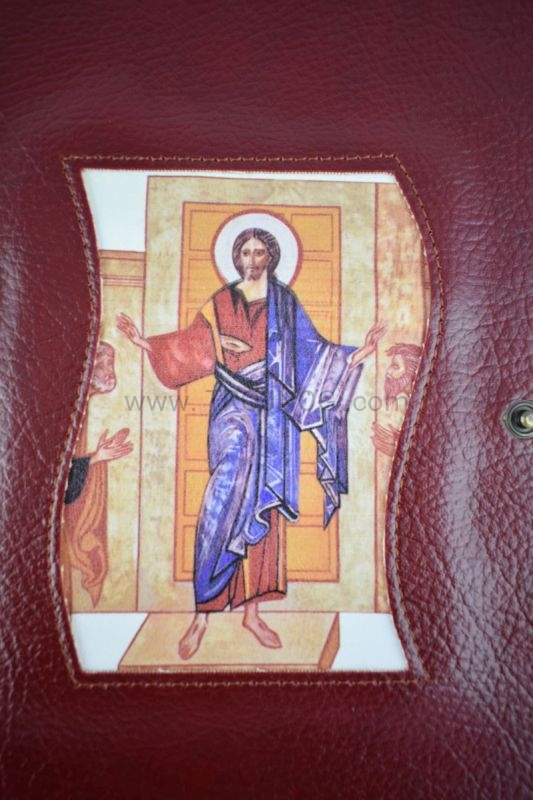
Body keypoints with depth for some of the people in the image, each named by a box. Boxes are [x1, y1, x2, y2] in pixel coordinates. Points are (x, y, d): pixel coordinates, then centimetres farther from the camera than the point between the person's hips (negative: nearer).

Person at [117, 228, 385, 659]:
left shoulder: (286, 303, 10)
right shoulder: (221, 303, 8)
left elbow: (315, 351, 10)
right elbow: (192, 346, 6)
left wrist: (359, 353, 2)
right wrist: (144, 341, -3)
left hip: (275, 415, 2)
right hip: (234, 409, -1)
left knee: (265, 506, 3)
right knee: (228, 502, -16)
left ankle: (252, 610, 14)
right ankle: (204, 612, -6)